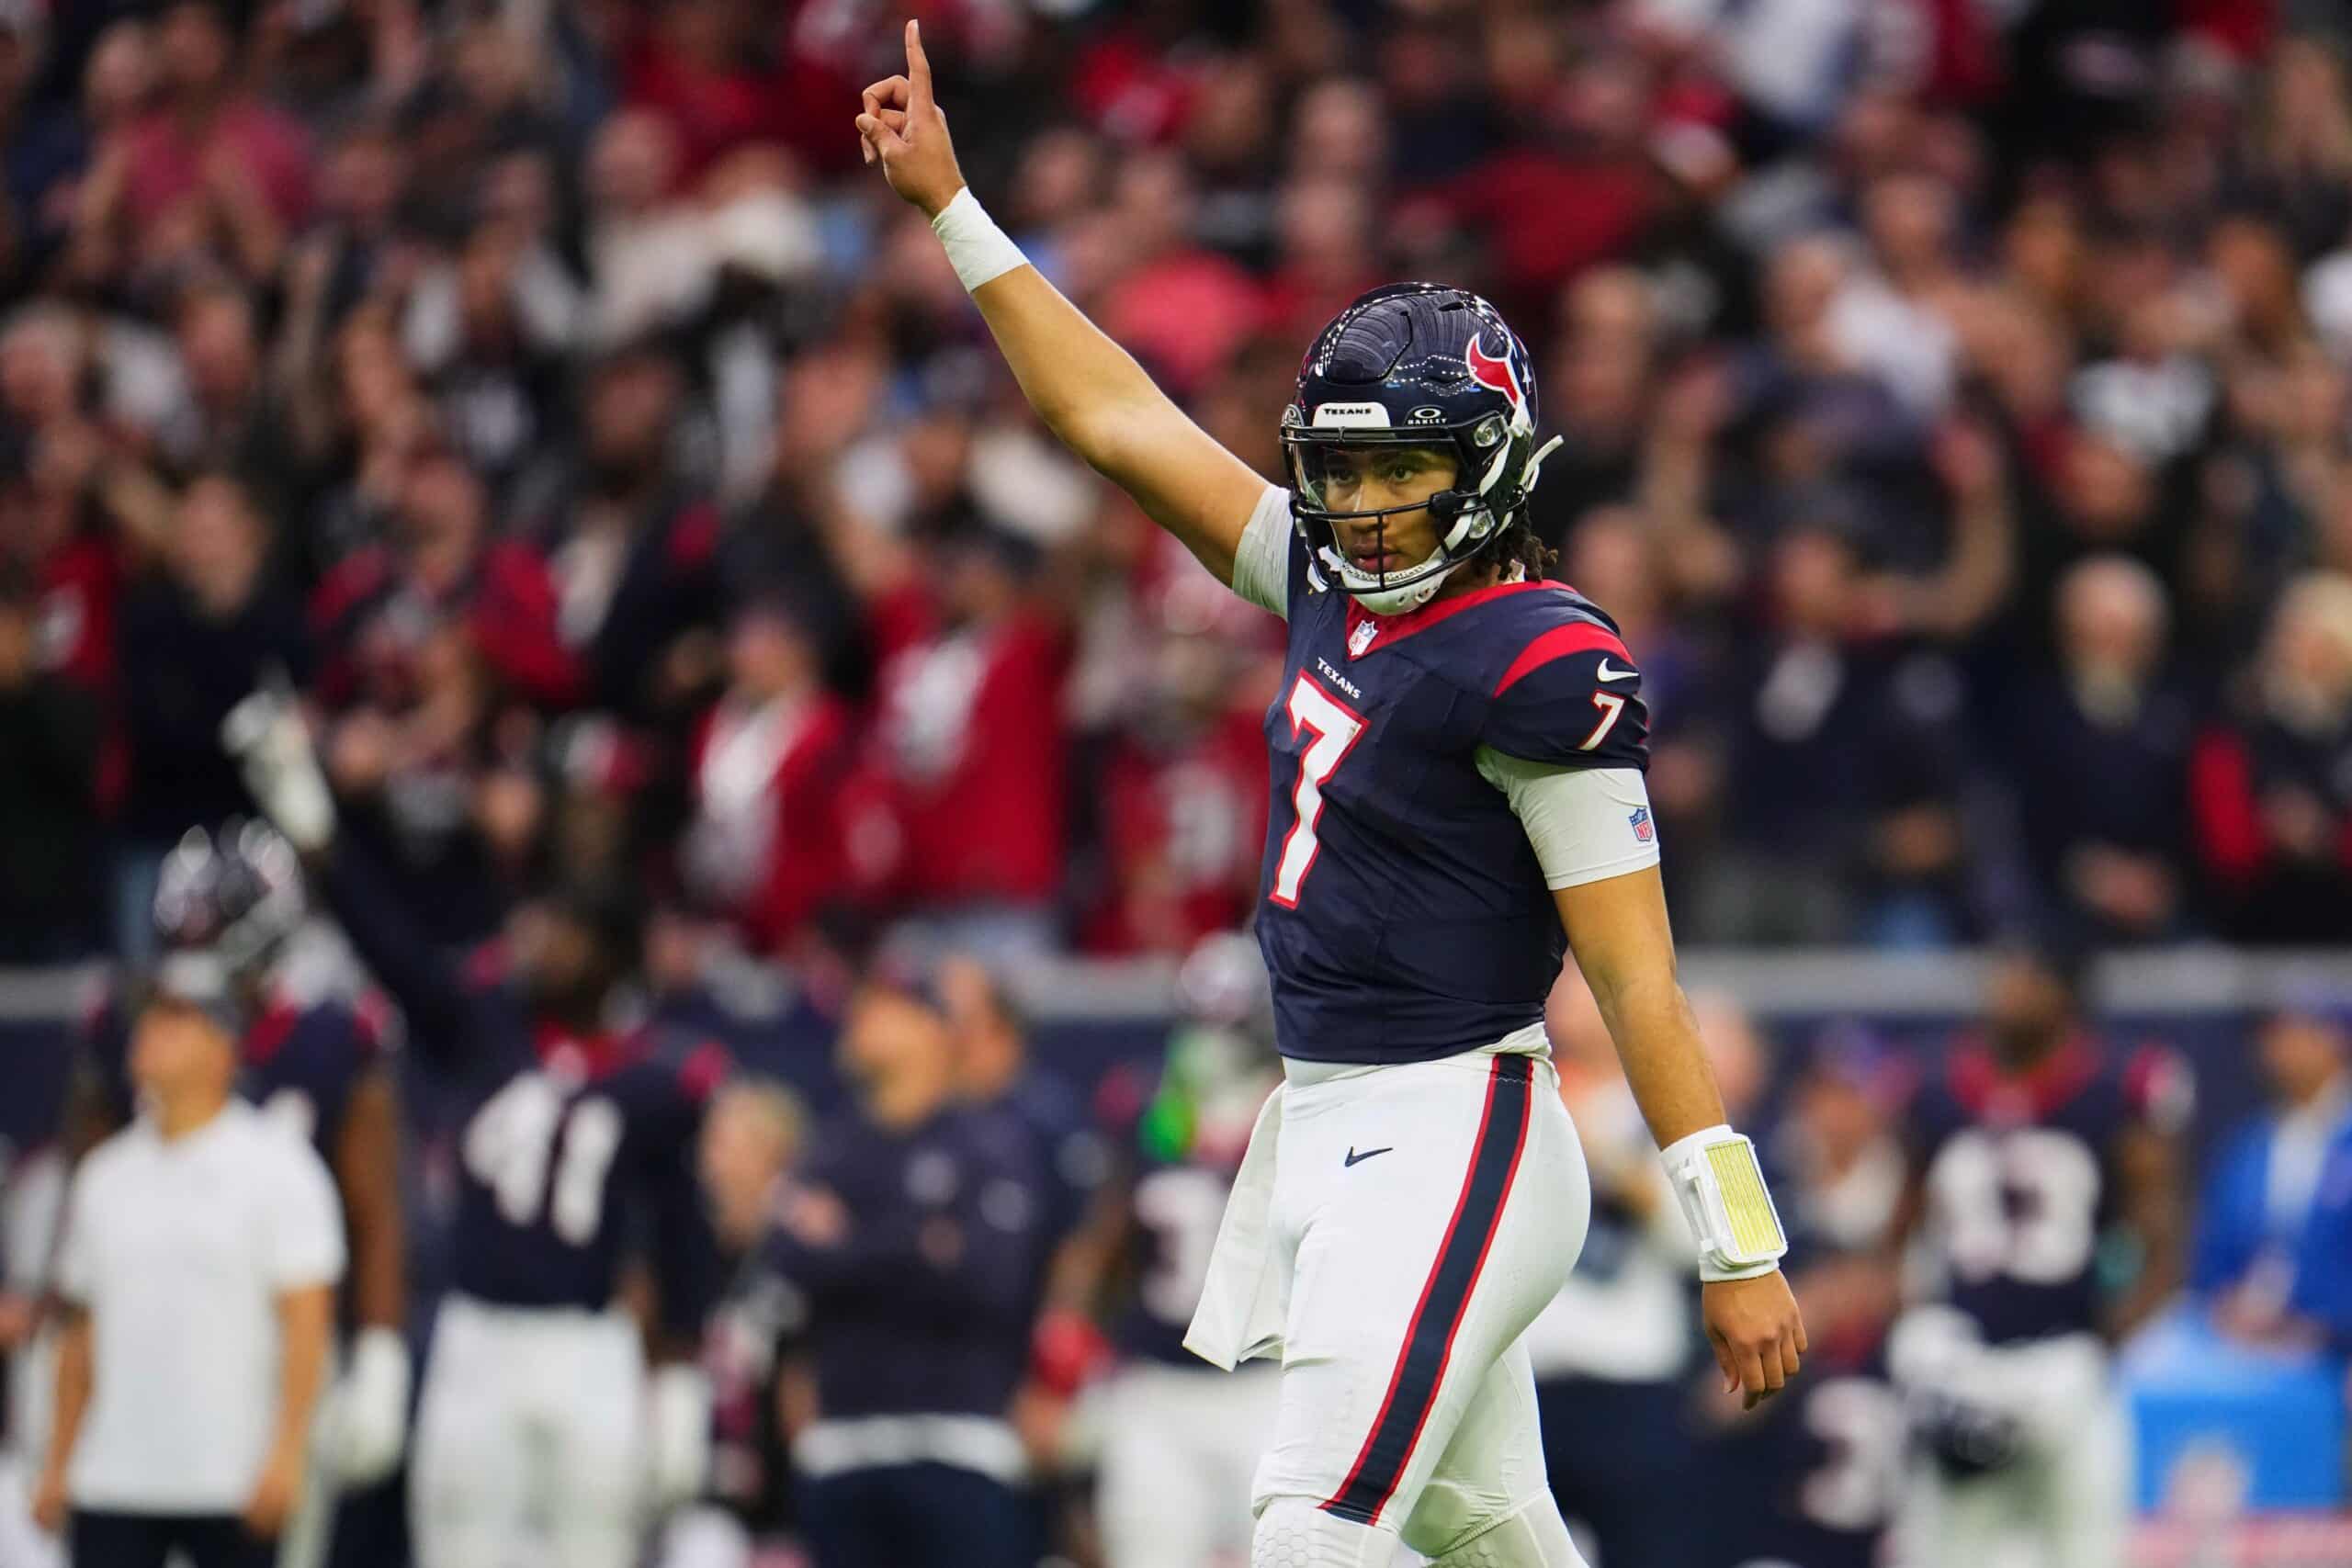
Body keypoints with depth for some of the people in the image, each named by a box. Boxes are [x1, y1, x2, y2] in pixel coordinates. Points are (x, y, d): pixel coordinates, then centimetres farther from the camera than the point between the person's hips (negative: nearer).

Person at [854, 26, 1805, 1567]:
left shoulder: (1537, 668, -14)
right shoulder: (1335, 583, 9)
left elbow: (1640, 981, -16)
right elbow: (1116, 419, 17)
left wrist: (1741, 1249, -17)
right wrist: (950, 203, 17)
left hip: (1448, 1138, -8)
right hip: (1331, 1135, 8)